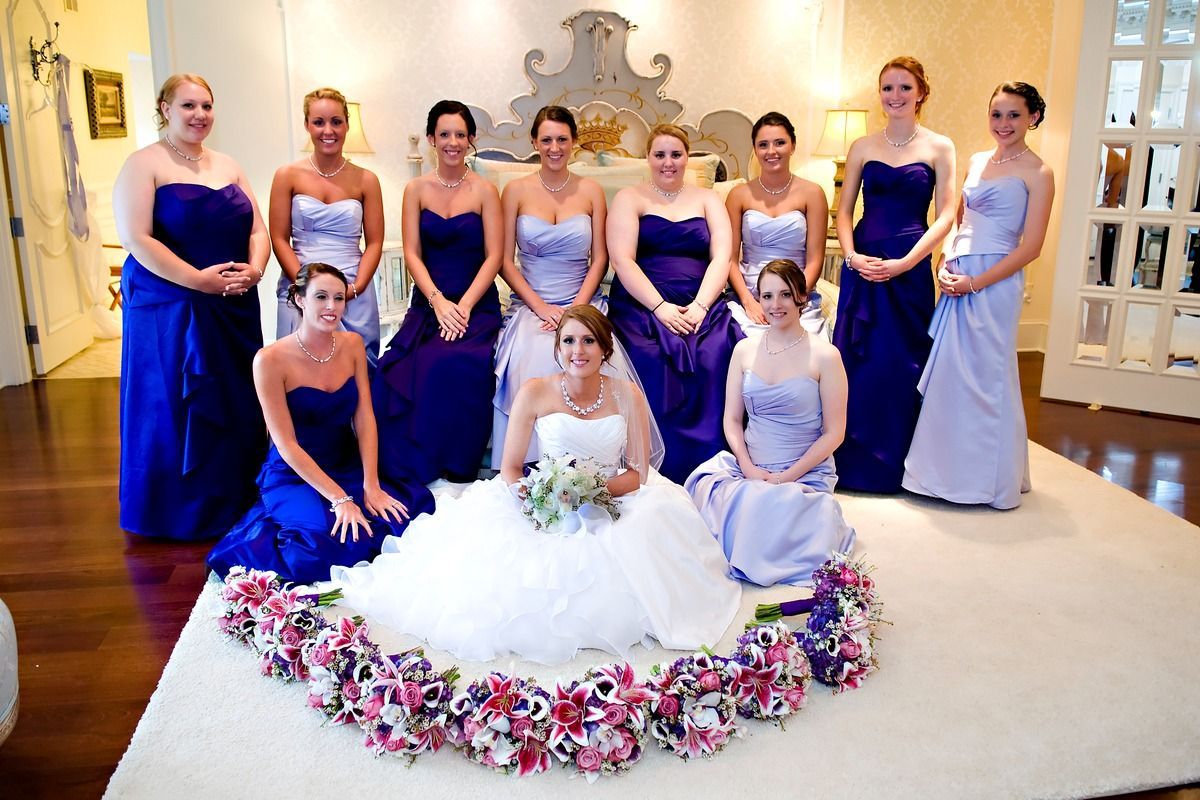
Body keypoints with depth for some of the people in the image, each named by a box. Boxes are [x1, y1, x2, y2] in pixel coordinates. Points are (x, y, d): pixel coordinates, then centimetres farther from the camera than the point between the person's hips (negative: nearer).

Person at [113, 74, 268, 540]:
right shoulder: (144, 164, -4)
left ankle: (233, 499, 24)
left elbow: (256, 228, 12)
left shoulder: (227, 166, 15)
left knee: (236, 405, 9)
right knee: (176, 409, 2)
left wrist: (255, 269, -9)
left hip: (234, 309, 6)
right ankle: (178, 512, 16)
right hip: (169, 310, -5)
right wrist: (198, 279, -19)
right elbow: (135, 238, -15)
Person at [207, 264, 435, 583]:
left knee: (418, 503, -17)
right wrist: (340, 499, -22)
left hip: (348, 467, 5)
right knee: (331, 540, -32)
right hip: (293, 475, -5)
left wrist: (371, 486, -14)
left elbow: (364, 418, -3)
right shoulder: (270, 360, -15)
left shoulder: (353, 344, 1)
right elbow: (286, 444, -16)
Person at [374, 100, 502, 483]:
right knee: (404, 371, -27)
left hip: (476, 304, -2)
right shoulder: (416, 189, 9)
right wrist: (438, 301, -12)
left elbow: (494, 257, -2)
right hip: (428, 303, 2)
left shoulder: (484, 191, 4)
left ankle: (459, 473, -15)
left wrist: (463, 306, -14)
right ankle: (413, 474, -11)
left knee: (456, 364, -33)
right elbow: (412, 254, 4)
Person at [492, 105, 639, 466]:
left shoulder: (591, 191, 10)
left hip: (583, 304, 1)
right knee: (534, 366, -31)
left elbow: (599, 260, 7)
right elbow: (505, 261, 4)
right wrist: (540, 306, -9)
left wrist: (577, 309, -8)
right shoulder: (516, 191, 8)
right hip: (530, 305, 0)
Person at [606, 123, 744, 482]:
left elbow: (721, 256, 6)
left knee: (715, 355, -31)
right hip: (642, 304, -1)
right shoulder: (630, 198, 13)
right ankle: (666, 468, -24)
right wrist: (659, 307, -15)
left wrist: (700, 306, -12)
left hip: (701, 305, 2)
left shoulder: (707, 199, 20)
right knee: (653, 358, -33)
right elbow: (622, 260, -2)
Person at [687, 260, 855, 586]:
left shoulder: (824, 355, -5)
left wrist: (786, 476, -13)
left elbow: (833, 433, -5)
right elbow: (732, 419, 8)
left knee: (771, 508, -32)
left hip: (806, 473, -3)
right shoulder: (744, 350, 7)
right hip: (747, 465, 3)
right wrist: (748, 466, -9)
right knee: (704, 483, -26)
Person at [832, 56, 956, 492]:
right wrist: (851, 255, -10)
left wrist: (905, 262, -13)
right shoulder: (863, 146, 8)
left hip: (910, 270, -2)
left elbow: (945, 216, -2)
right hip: (863, 266, 2)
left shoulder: (939, 148, 3)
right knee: (856, 360, 3)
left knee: (902, 363, 2)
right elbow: (843, 212, 7)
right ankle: (853, 460, 16)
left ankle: (893, 464, 16)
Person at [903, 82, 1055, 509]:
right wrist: (946, 266, 0)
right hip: (957, 280, 6)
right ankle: (949, 467, 24)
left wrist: (976, 282, -15)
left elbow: (1031, 246, -9)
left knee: (986, 375, -1)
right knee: (949, 370, 9)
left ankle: (991, 479, 14)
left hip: (995, 282, -6)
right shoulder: (977, 161, 14)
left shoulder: (1037, 173, -4)